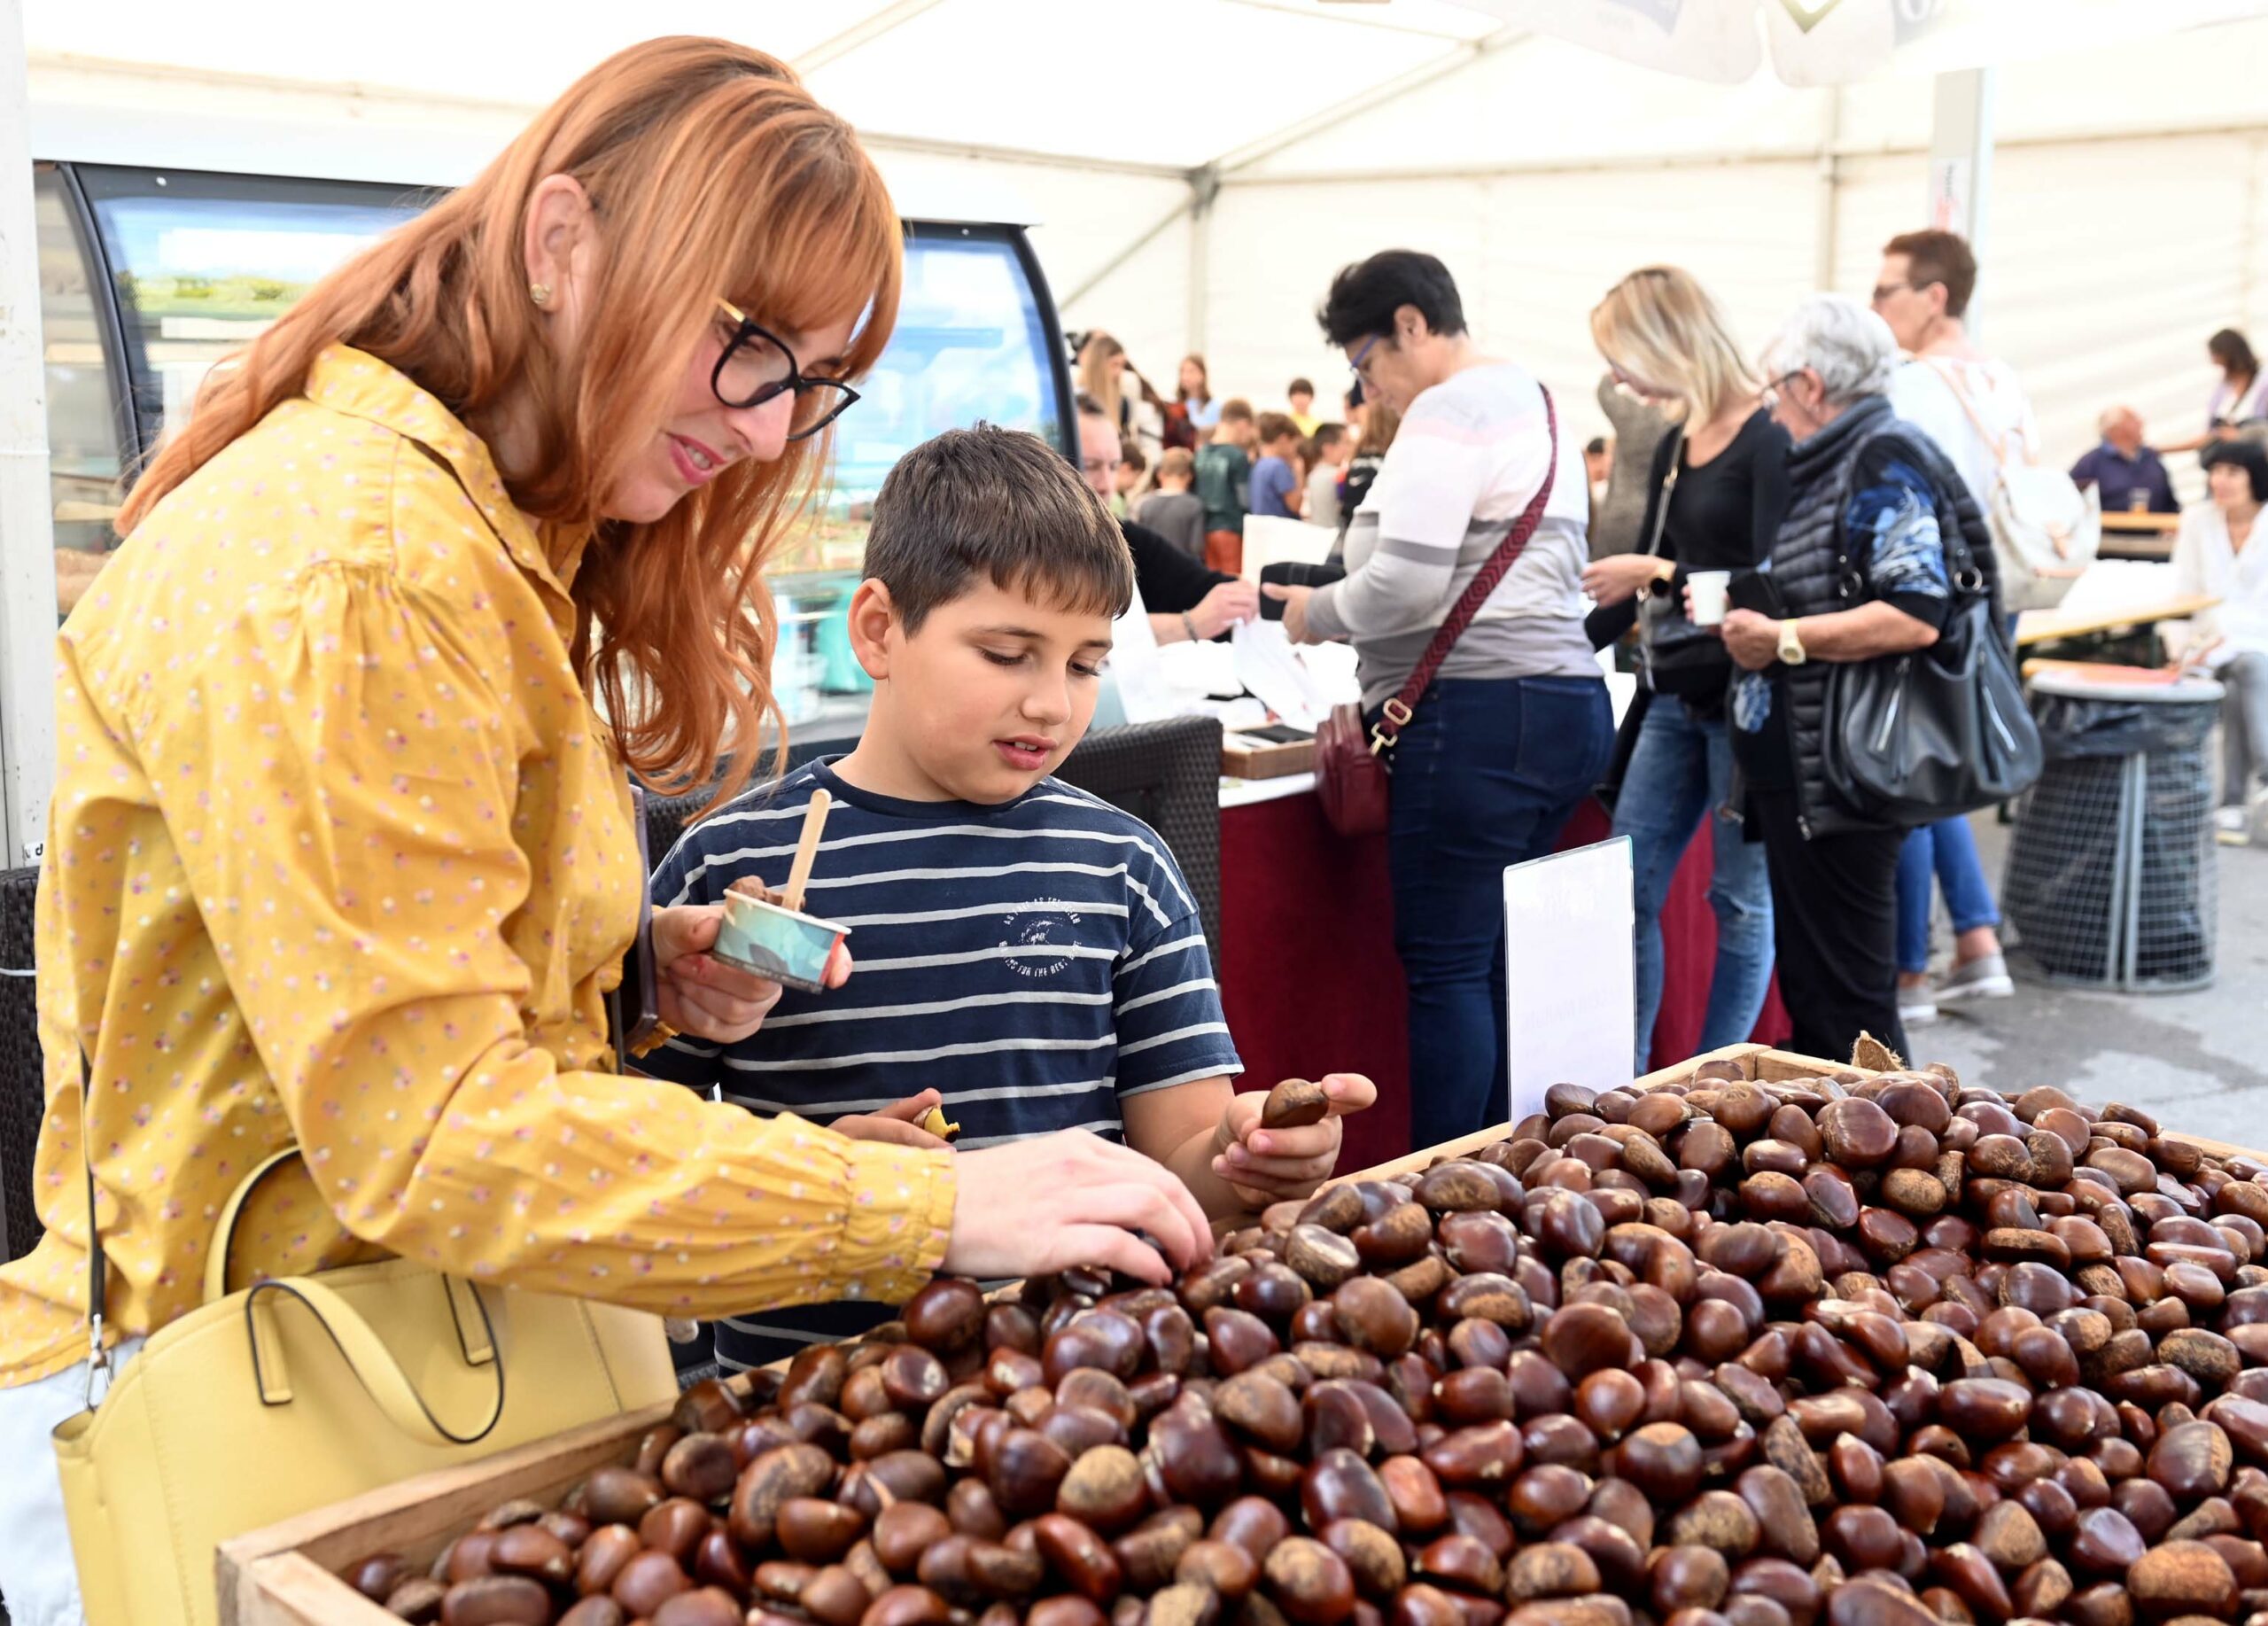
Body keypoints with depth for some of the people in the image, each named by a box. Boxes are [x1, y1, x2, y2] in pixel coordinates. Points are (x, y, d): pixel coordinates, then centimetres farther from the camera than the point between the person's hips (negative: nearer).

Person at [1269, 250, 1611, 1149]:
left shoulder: (1447, 411, -9)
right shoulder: (1533, 402, 22)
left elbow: (1405, 583, -19)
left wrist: (1315, 613, -1)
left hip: (1480, 713, -10)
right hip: (1565, 702, 10)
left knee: (1445, 966, -5)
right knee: (1492, 961, 12)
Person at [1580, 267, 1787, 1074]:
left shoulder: (1770, 440, -13)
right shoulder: (1675, 447, 12)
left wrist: (1660, 573, -17)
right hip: (1677, 695, 8)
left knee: (1743, 900, 4)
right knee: (1626, 888, 6)